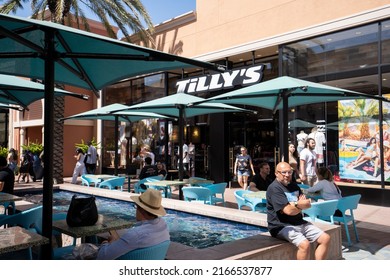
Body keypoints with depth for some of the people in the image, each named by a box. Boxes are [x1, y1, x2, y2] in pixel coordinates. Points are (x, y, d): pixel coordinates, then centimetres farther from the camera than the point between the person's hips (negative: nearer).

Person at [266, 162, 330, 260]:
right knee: (304, 244, -30)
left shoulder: (293, 185, 16)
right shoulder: (274, 188, -12)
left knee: (325, 238, -1)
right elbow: (289, 211, -19)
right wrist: (300, 205, 1)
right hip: (282, 226, -9)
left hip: (300, 223, 9)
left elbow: (307, 204, 8)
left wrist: (295, 204, -11)